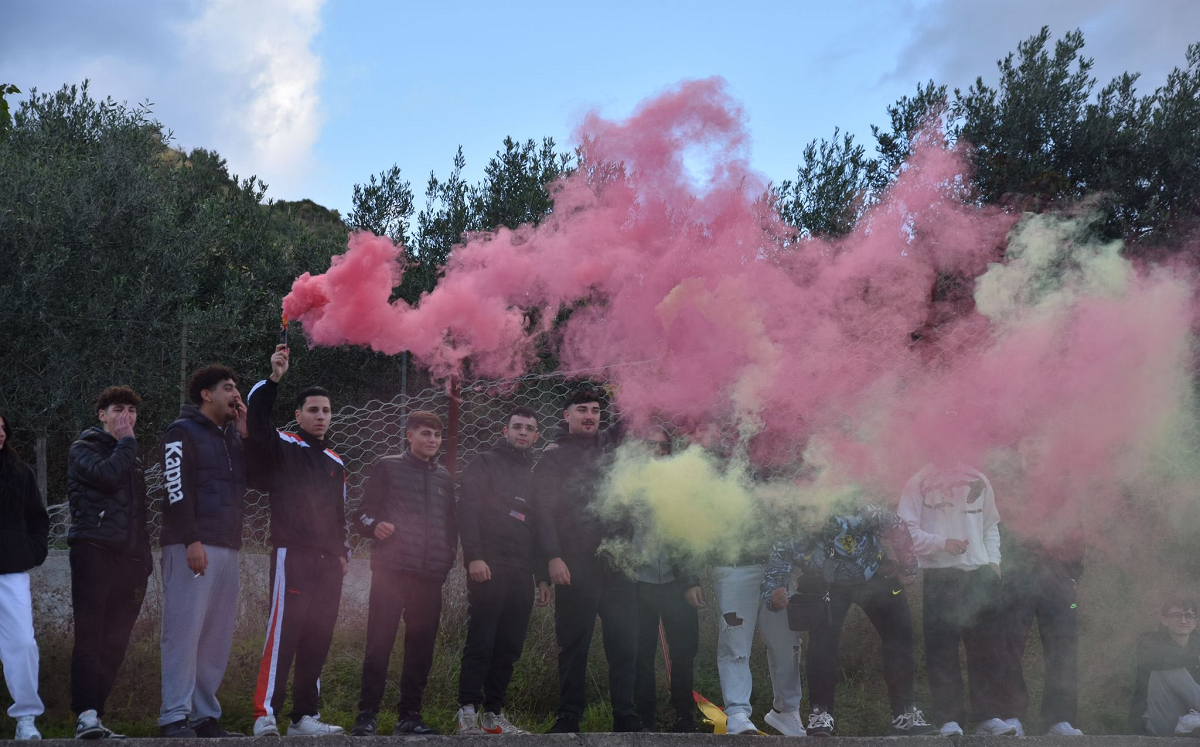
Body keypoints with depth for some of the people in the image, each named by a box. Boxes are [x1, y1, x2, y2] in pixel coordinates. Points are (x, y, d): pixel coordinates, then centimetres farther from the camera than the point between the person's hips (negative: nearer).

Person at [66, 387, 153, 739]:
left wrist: (144, 555, 16)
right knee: (90, 637, -14)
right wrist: (126, 441, -3)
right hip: (94, 551, -7)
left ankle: (92, 716, 5)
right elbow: (107, 475, -16)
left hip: (129, 559, 7)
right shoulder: (83, 448, 5)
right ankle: (86, 715, -21)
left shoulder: (131, 457, 26)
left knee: (115, 643, 2)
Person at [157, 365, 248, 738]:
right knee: (184, 631, -9)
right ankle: (175, 718, -8)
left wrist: (246, 434, 7)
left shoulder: (231, 435, 21)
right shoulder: (183, 432, -2)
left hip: (227, 547, 7)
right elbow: (177, 490, -12)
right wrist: (192, 540, -20)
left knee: (218, 635, 5)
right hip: (193, 547, -7)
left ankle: (205, 715, 9)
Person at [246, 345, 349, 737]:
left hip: (328, 562, 7)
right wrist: (273, 379, -25)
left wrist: (343, 552, 18)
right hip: (292, 556, -6)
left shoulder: (335, 462, 21)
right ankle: (265, 715, -15)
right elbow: (256, 420, -17)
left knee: (318, 640, 5)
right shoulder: (281, 447, 2)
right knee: (282, 634, -14)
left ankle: (304, 716, 11)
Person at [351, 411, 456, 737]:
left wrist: (450, 555, 6)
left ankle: (409, 715, 11)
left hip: (430, 575, 4)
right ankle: (367, 714, -1)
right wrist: (375, 526, -19)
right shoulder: (388, 467, 5)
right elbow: (363, 515, 2)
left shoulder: (444, 478, 17)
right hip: (391, 571, -4)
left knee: (421, 647, 4)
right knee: (379, 643, -6)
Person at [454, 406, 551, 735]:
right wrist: (474, 557, -17)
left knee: (509, 648, 4)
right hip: (488, 568, -5)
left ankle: (493, 715, 9)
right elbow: (467, 511, -6)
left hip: (522, 574, 6)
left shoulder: (535, 477, 22)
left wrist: (543, 577, 17)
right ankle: (468, 714, -7)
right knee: (480, 643, -9)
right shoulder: (485, 464, 6)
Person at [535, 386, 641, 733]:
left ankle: (626, 717, 6)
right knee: (574, 643, 1)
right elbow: (544, 510, -3)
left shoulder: (610, 443, 16)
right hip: (576, 563, -3)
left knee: (624, 642, 1)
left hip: (617, 561, 3)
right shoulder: (554, 457, 6)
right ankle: (568, 716, 7)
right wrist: (554, 557, -13)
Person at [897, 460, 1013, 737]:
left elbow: (991, 525, 20)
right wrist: (942, 543, -17)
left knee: (987, 647, 2)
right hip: (939, 576, -4)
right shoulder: (918, 483, 2)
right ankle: (949, 718, 0)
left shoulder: (978, 480, 15)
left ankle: (988, 715, 8)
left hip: (980, 573, 4)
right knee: (943, 651, -4)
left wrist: (993, 560, 7)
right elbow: (907, 529, -4)